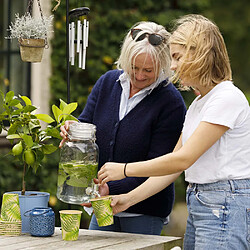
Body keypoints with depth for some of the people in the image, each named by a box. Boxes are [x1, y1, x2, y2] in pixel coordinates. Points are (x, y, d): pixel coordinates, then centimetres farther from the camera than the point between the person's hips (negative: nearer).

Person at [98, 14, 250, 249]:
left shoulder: (228, 98, -13)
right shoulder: (197, 104, 18)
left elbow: (183, 159, -16)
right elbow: (175, 166, 17)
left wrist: (125, 169, -9)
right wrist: (129, 198, 8)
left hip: (226, 206, -9)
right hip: (197, 203, 9)